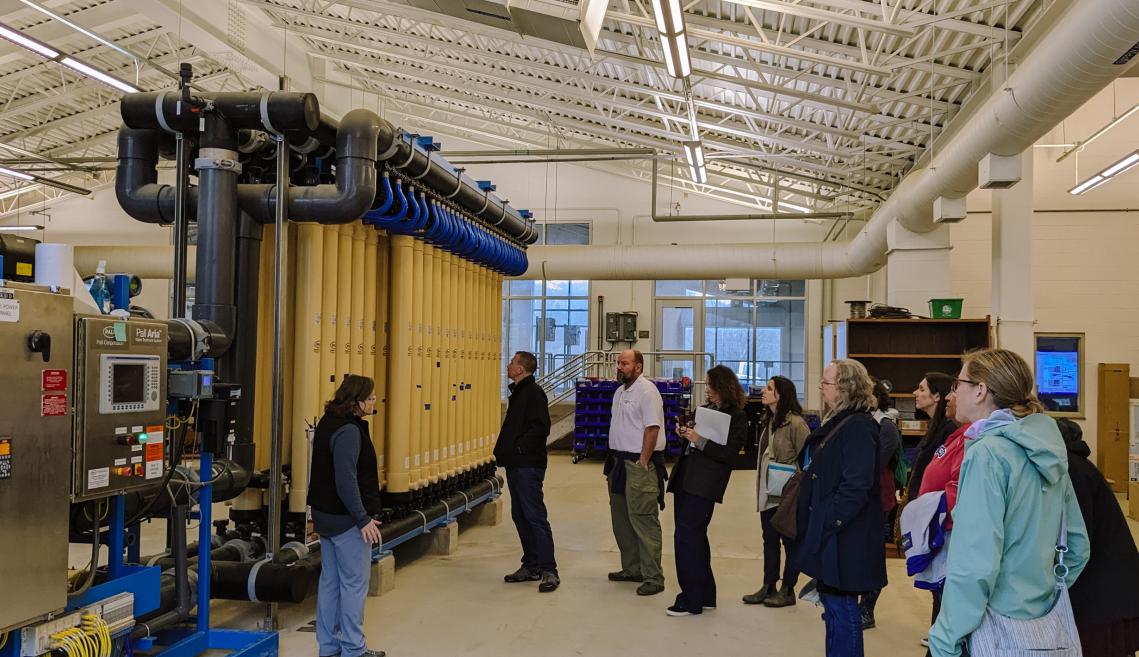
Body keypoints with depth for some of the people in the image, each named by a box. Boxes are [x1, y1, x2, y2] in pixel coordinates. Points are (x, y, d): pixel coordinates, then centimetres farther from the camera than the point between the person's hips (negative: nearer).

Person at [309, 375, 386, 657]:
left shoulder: (329, 423, 10)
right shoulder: (348, 431, -20)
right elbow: (346, 481, -25)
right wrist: (364, 519, -20)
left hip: (326, 514, 10)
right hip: (347, 518, -10)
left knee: (330, 581, 15)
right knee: (354, 584, 1)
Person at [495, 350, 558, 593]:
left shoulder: (534, 392, -12)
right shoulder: (518, 392, 18)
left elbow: (541, 427, -22)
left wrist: (519, 447, -19)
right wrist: (503, 451, 12)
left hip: (528, 466, -10)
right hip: (515, 464, 10)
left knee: (535, 517, -9)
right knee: (520, 517, 13)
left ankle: (549, 571, -4)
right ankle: (531, 567, 22)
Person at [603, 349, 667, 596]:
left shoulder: (647, 391, -13)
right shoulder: (620, 391, 16)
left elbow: (652, 428, -19)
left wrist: (642, 463, -20)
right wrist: (612, 463, 16)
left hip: (638, 464, -10)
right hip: (619, 461, 10)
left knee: (643, 520, -7)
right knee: (621, 519, 16)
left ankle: (653, 578, -1)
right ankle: (631, 569, 28)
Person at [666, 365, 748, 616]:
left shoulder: (737, 416, -7)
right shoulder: (706, 409, 15)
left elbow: (728, 454, -14)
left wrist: (699, 440, -19)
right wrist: (685, 433, 1)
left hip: (704, 484, -8)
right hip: (685, 477, 8)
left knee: (685, 537, -9)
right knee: (696, 538, 14)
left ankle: (691, 600, 1)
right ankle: (705, 595, 25)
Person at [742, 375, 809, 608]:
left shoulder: (795, 423, -16)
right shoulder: (770, 422, 11)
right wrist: (760, 486, 18)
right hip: (768, 492, 8)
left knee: (790, 541, 5)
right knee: (769, 539, 14)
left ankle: (787, 591, 16)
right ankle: (768, 587, 24)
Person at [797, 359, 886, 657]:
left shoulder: (859, 427, -17)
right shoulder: (839, 422, 13)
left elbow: (856, 486, -24)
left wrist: (827, 523, -21)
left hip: (843, 538, -10)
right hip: (826, 532, 10)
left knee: (840, 608, -1)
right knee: (832, 603, 18)